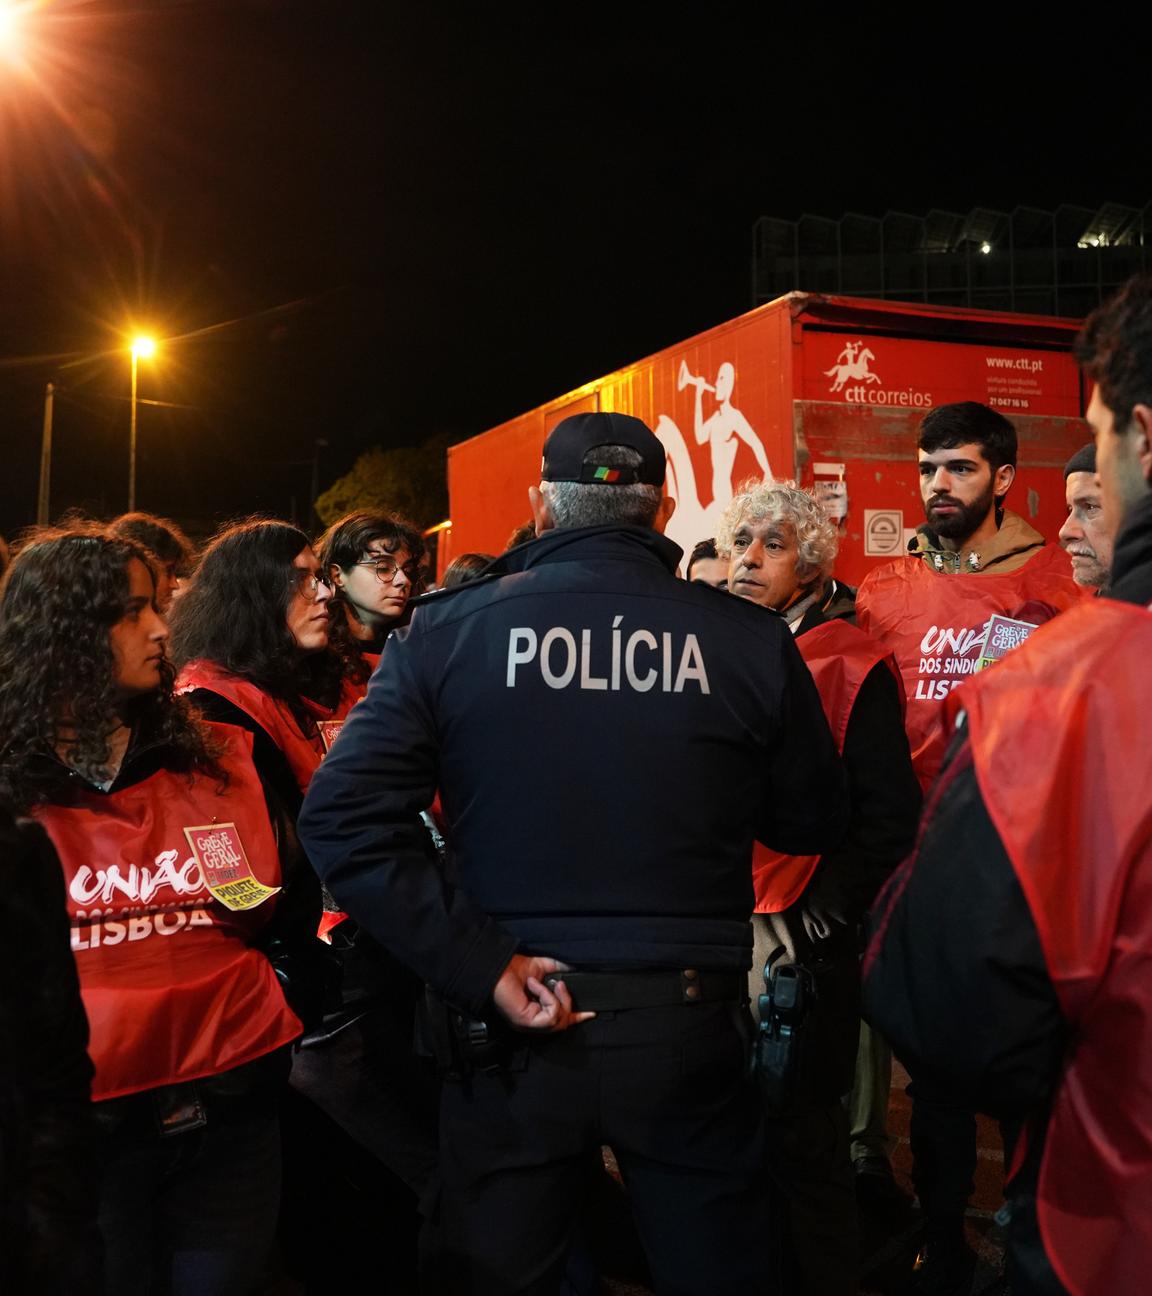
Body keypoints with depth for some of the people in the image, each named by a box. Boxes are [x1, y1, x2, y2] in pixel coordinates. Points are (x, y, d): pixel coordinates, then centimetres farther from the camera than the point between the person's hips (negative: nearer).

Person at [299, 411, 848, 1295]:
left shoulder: (449, 630, -7)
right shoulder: (751, 642, -8)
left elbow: (345, 819, -13)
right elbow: (814, 824, 3)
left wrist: (484, 969, -13)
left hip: (509, 1028, 1)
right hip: (686, 1025, 0)